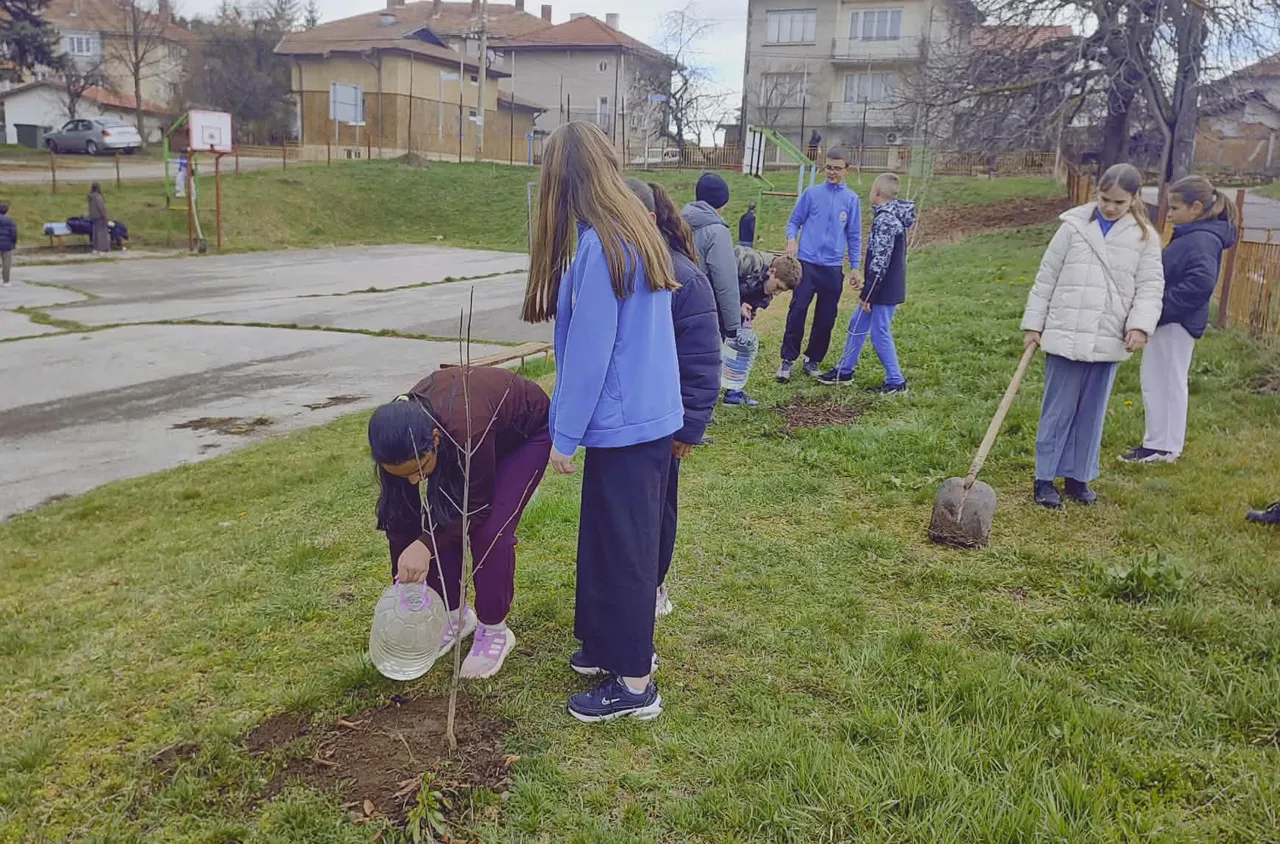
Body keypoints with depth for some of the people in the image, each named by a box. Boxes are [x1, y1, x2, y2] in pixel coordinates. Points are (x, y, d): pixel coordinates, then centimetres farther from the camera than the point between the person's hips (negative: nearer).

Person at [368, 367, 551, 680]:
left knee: (490, 530, -18)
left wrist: (425, 545, -38)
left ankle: (494, 630, 1)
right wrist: (403, 587, -12)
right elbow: (399, 516, -16)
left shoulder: (467, 429, -44)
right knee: (436, 520, -7)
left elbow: (478, 506, -28)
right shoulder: (400, 436, -26)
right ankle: (454, 615, 14)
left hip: (527, 431, -5)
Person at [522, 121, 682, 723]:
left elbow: (589, 350, -19)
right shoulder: (637, 230, 8)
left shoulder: (601, 245, -20)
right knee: (618, 541, 20)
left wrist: (564, 436, -11)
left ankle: (634, 683, 13)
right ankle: (619, 643, 36)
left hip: (622, 425, -9)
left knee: (620, 549, 1)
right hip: (652, 417, 9)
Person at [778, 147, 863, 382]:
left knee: (826, 318, 5)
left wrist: (855, 267, 6)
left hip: (833, 267, 2)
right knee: (798, 311, -9)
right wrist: (791, 239, -13)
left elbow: (854, 236, 10)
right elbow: (794, 221, 8)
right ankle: (788, 359, -2)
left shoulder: (852, 199, 6)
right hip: (807, 263, -2)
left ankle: (813, 360, 19)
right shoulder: (812, 193, 3)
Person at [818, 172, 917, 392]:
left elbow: (879, 262, -23)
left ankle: (895, 382, 8)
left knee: (880, 334, -1)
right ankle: (844, 371, 26)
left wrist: (867, 293, -18)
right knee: (857, 324, 17)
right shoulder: (893, 215, 11)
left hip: (884, 290, -10)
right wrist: (866, 291, 21)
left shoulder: (885, 219, -20)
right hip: (888, 287, 10)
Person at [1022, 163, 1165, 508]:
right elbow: (1046, 278, 3)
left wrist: (1140, 325, -14)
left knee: (1092, 413, 11)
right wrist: (1033, 323, 2)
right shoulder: (1074, 226, 0)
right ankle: (1045, 477, 13)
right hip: (1066, 336, -2)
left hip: (1109, 341, 2)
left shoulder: (1145, 237, 4)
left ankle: (1079, 476, 23)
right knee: (1058, 410, 4)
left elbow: (1150, 286, 2)